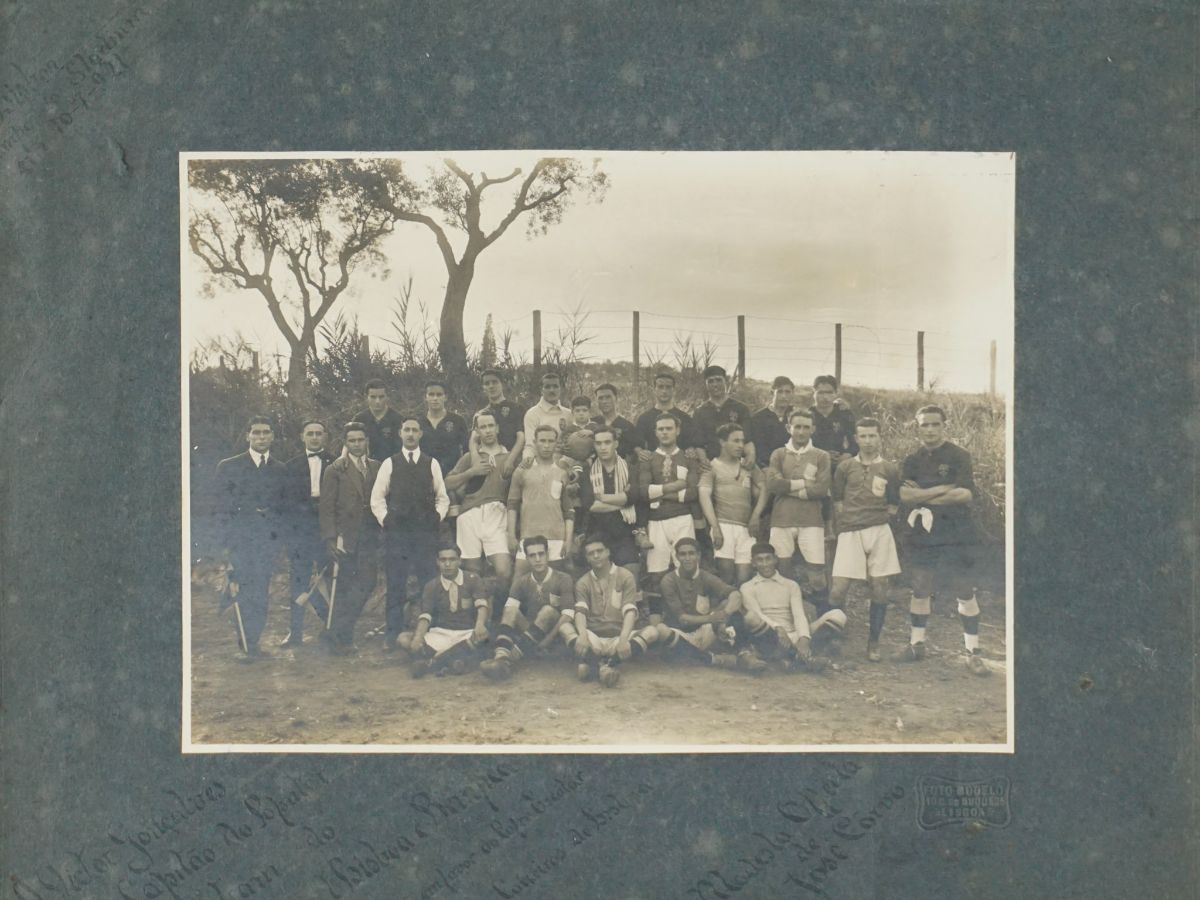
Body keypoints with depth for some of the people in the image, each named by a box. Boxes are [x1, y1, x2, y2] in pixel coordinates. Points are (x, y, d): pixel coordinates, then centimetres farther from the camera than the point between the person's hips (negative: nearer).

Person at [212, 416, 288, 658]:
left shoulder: (280, 470, 15)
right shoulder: (228, 467, 6)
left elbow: (285, 505, 17)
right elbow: (219, 506, 4)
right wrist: (229, 538, -4)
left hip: (269, 541, 2)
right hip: (241, 541, -2)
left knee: (260, 594, 0)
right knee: (244, 593, -9)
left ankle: (251, 644, 8)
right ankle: (247, 645, -3)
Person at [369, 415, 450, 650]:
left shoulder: (432, 464, 9)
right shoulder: (389, 464, 8)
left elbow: (442, 497, 11)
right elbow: (377, 497, 8)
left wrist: (437, 519, -1)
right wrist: (385, 519, -2)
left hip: (426, 533, 1)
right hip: (395, 532, 0)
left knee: (426, 584, -1)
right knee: (395, 585, 0)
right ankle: (391, 635, 6)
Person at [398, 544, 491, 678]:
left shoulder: (472, 580, -1)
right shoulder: (431, 586, 3)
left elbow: (482, 603, -17)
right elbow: (425, 615, -9)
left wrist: (480, 624, -40)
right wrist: (418, 637, -30)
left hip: (468, 634, -2)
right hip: (441, 634, 2)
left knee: (482, 635, -37)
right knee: (403, 639, -20)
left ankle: (433, 661, -36)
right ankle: (453, 659, -35)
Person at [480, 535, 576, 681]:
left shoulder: (563, 580, -3)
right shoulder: (521, 582, 7)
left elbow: (568, 614, -14)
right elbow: (509, 606, -10)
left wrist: (547, 640, -22)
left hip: (554, 634, -3)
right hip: (529, 632, 3)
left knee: (548, 610, -32)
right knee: (511, 610, -22)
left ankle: (509, 660, -46)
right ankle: (500, 658, -48)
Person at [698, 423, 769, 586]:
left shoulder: (749, 466, 20)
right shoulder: (712, 467, 6)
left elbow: (763, 489, 15)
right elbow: (704, 496, -5)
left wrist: (756, 514, -2)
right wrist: (715, 528, -15)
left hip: (746, 528, 4)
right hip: (724, 525, -3)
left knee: (744, 578, -1)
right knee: (726, 575, -10)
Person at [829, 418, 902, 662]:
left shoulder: (890, 469, 8)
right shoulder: (846, 468, 8)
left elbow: (894, 504, 15)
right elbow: (837, 502, 13)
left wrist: (882, 519, 3)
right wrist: (845, 525, 3)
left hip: (880, 532, 1)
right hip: (850, 533, -1)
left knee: (880, 587, 0)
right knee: (838, 588, -8)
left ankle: (873, 643, 12)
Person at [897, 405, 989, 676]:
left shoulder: (958, 456, -2)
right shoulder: (912, 461, 9)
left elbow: (966, 494, -14)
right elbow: (904, 494, -6)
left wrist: (923, 497, -9)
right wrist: (944, 489, -14)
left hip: (956, 536, -3)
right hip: (922, 535, 4)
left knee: (966, 594, -3)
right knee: (920, 591, 10)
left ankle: (973, 652, 2)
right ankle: (917, 643, 23)